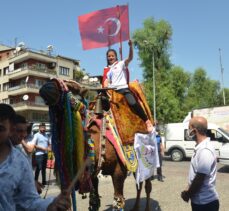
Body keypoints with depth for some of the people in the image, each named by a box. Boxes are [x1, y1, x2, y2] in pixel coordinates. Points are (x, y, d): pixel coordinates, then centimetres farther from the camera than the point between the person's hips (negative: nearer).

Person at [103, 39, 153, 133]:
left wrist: (130, 46, -21)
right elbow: (106, 81, 16)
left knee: (133, 103, -26)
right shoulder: (106, 70, 23)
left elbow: (130, 58, -5)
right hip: (111, 90, 5)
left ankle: (147, 121, -17)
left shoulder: (121, 64, 11)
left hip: (123, 88, -5)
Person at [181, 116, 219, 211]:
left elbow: (199, 179, -23)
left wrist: (187, 194, -10)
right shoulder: (200, 147, 5)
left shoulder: (205, 151, -26)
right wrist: (188, 190, 10)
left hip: (205, 202, -9)